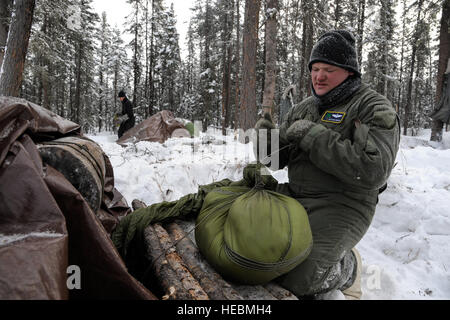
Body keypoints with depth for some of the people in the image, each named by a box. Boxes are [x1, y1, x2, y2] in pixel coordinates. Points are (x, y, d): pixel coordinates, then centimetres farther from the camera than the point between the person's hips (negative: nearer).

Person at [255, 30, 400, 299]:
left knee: (298, 279, -23)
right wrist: (269, 140, -10)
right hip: (294, 195, 7)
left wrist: (312, 135, -21)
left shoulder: (375, 109, -7)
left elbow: (372, 171, -23)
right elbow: (278, 159, 15)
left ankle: (348, 267, 11)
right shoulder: (304, 108, 13)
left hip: (342, 206, -6)